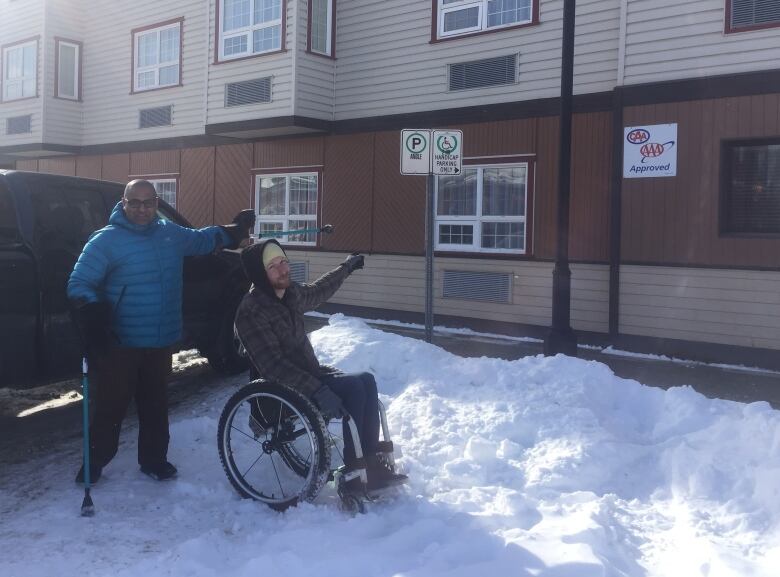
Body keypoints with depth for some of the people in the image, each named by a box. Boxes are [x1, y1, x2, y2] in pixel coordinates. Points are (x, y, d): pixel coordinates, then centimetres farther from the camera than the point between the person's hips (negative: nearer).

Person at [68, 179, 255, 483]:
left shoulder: (171, 233, 7)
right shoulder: (106, 240, -11)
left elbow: (202, 239, 27)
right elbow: (78, 284, -14)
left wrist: (234, 230, 25)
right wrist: (93, 312, -31)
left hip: (160, 343, 5)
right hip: (120, 344, -5)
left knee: (155, 405, 16)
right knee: (111, 405, 2)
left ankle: (153, 460, 31)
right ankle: (94, 463, 21)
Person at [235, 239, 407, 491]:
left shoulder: (291, 293, 5)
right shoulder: (251, 311, -21)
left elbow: (318, 291, 29)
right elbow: (273, 366, -27)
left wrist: (346, 267, 41)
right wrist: (317, 390, -35)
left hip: (309, 373, 8)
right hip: (285, 388, -8)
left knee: (366, 380, -9)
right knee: (352, 387, -23)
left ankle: (371, 463, -8)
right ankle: (354, 473, -16)